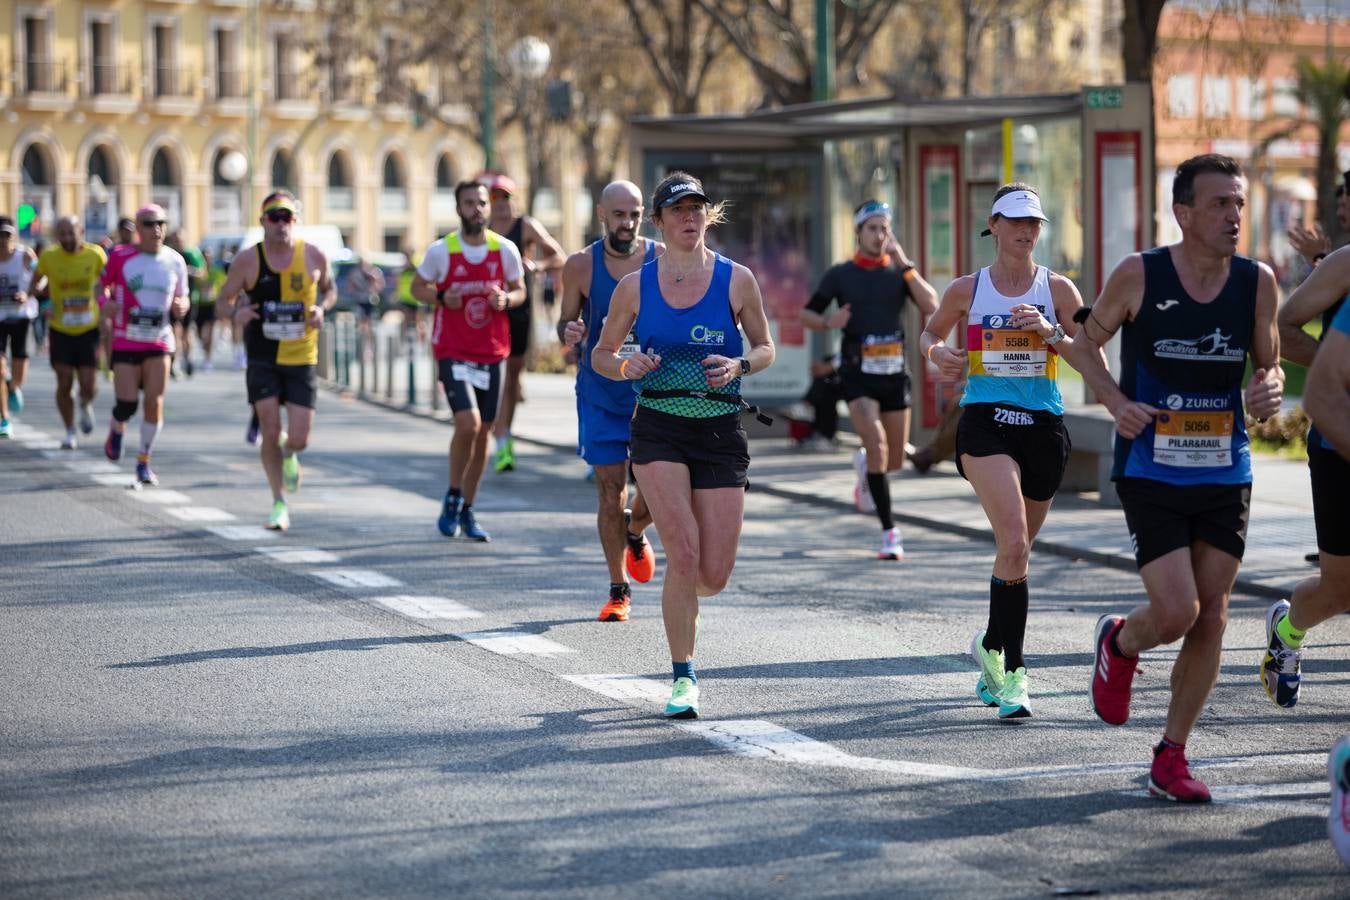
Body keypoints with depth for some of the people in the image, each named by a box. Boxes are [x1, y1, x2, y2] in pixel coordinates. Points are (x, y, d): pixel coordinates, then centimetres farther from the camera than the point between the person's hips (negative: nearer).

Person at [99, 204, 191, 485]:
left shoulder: (175, 262, 4)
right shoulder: (120, 256, -4)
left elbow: (182, 298, 14)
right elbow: (102, 284, 7)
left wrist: (181, 306, -9)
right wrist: (106, 302, -14)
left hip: (159, 342, 2)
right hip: (125, 341, -2)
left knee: (155, 403, -6)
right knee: (127, 404, -6)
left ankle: (144, 462, 9)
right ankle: (116, 431, 30)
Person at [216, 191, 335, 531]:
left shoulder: (314, 257, -3)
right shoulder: (248, 260, -6)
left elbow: (329, 289, 15)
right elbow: (224, 297, 4)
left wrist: (322, 308, -7)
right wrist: (236, 313, -18)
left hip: (302, 360, 1)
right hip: (262, 359, 0)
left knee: (299, 438, -4)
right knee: (270, 432, -2)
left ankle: (287, 454, 35)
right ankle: (279, 501, 15)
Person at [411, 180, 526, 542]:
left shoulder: (506, 250, 1)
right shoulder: (441, 250, -5)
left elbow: (519, 290, 12)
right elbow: (417, 286, 7)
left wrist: (505, 299, -11)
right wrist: (441, 298, -14)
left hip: (492, 352, 3)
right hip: (453, 351, -3)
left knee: (483, 431, 7)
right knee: (468, 423, -19)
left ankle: (467, 511, 21)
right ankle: (453, 497, 2)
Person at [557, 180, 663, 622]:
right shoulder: (580, 265, -5)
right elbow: (566, 320, 7)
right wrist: (568, 332, -17)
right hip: (600, 393, 0)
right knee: (610, 489, -1)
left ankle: (635, 534, 30)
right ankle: (618, 590, 13)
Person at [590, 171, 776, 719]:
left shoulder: (736, 280, 0)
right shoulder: (635, 286, 2)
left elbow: (765, 348, 10)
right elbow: (601, 353, 11)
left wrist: (740, 366, -11)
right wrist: (626, 367, -11)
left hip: (721, 432, 1)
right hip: (658, 430, -1)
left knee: (714, 575, -2)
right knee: (683, 554, -16)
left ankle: (679, 598, 36)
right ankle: (682, 677, -3)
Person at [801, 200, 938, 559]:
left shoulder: (900, 272, 5)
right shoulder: (840, 274, 3)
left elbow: (931, 307, -10)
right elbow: (806, 314, 8)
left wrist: (905, 265, -14)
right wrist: (828, 321, -14)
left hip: (895, 372, 3)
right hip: (858, 373, -3)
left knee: (895, 460, 9)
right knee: (876, 443, -22)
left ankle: (866, 470, 48)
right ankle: (889, 532, -20)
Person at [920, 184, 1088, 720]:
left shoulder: (1057, 289, 5)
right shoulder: (967, 290, 5)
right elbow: (930, 333, 21)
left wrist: (1050, 334, -14)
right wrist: (936, 354, -1)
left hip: (1043, 427, 2)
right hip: (985, 421, -2)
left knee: (1017, 551, 12)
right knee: (1013, 545, -21)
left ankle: (992, 647, 36)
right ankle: (1011, 671, -17)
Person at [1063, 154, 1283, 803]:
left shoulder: (1256, 282, -2)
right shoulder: (1139, 276, -10)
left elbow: (1269, 363, 11)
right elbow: (1084, 342, 5)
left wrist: (1271, 390, -13)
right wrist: (1116, 403, -11)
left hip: (1226, 474, 4)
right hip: (1151, 473, -4)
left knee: (1211, 618, 3)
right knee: (1176, 613, -13)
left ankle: (1171, 759, 17)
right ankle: (1119, 643, 24)